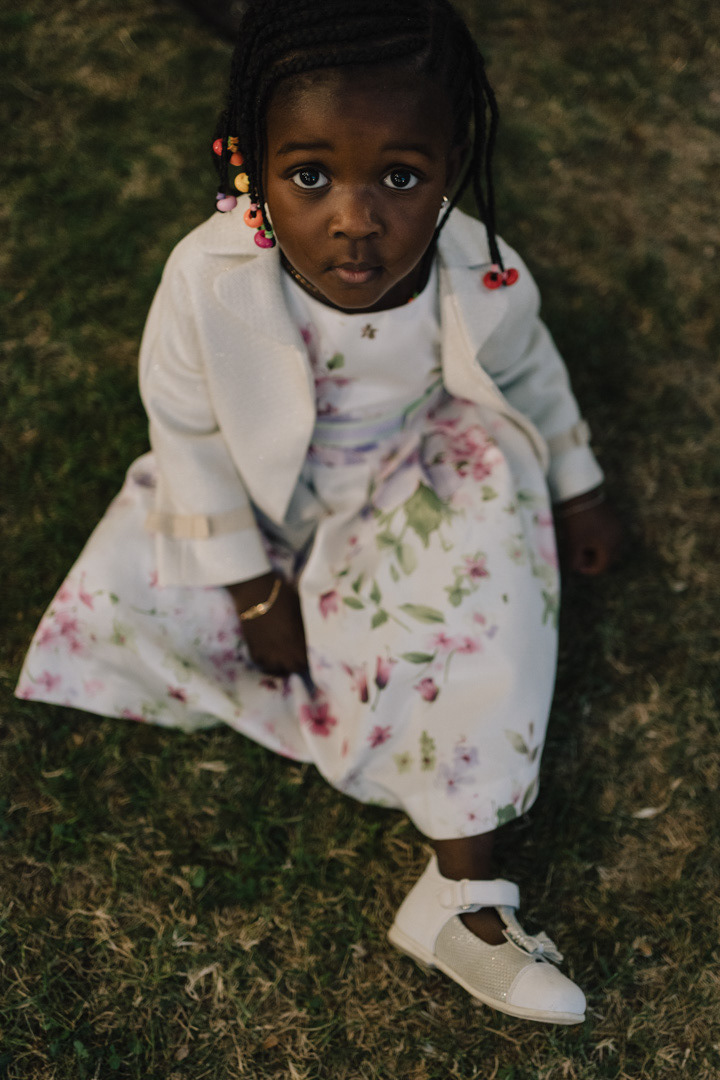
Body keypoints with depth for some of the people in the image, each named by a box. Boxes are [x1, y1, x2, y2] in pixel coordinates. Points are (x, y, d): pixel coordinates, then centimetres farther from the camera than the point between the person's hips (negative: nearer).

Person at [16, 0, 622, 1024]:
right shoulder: (209, 278, -31)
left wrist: (577, 488, 15)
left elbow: (529, 377, 0)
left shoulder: (483, 281, -25)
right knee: (130, 602, -17)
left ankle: (461, 893, -18)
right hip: (265, 505, 1)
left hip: (418, 491, 0)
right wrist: (250, 583, -13)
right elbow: (188, 430, -15)